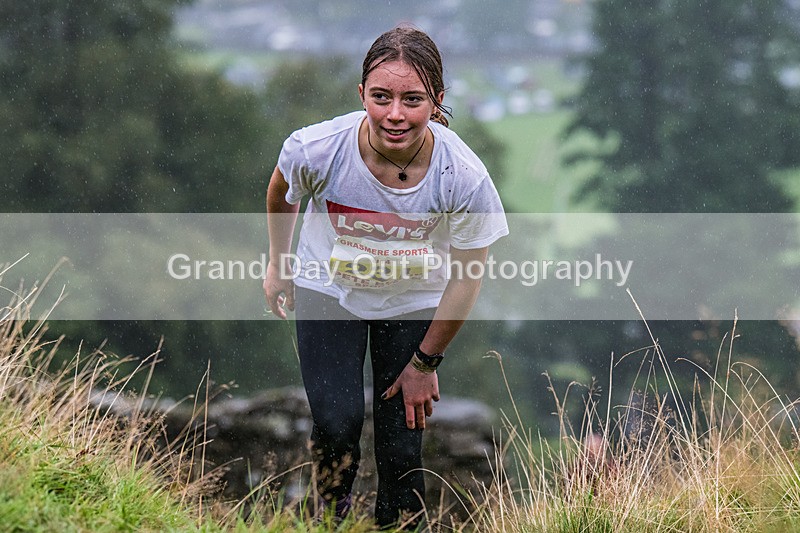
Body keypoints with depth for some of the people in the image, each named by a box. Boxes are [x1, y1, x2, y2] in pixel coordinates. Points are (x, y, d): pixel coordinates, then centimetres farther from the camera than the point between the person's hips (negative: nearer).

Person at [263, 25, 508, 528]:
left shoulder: (463, 176, -31)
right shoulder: (317, 149, -30)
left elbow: (466, 278, -14)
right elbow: (281, 193, -3)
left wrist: (425, 362, -5)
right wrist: (278, 266, 12)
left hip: (415, 303, 0)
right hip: (328, 291, 0)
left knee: (402, 447, -1)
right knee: (337, 424, -14)